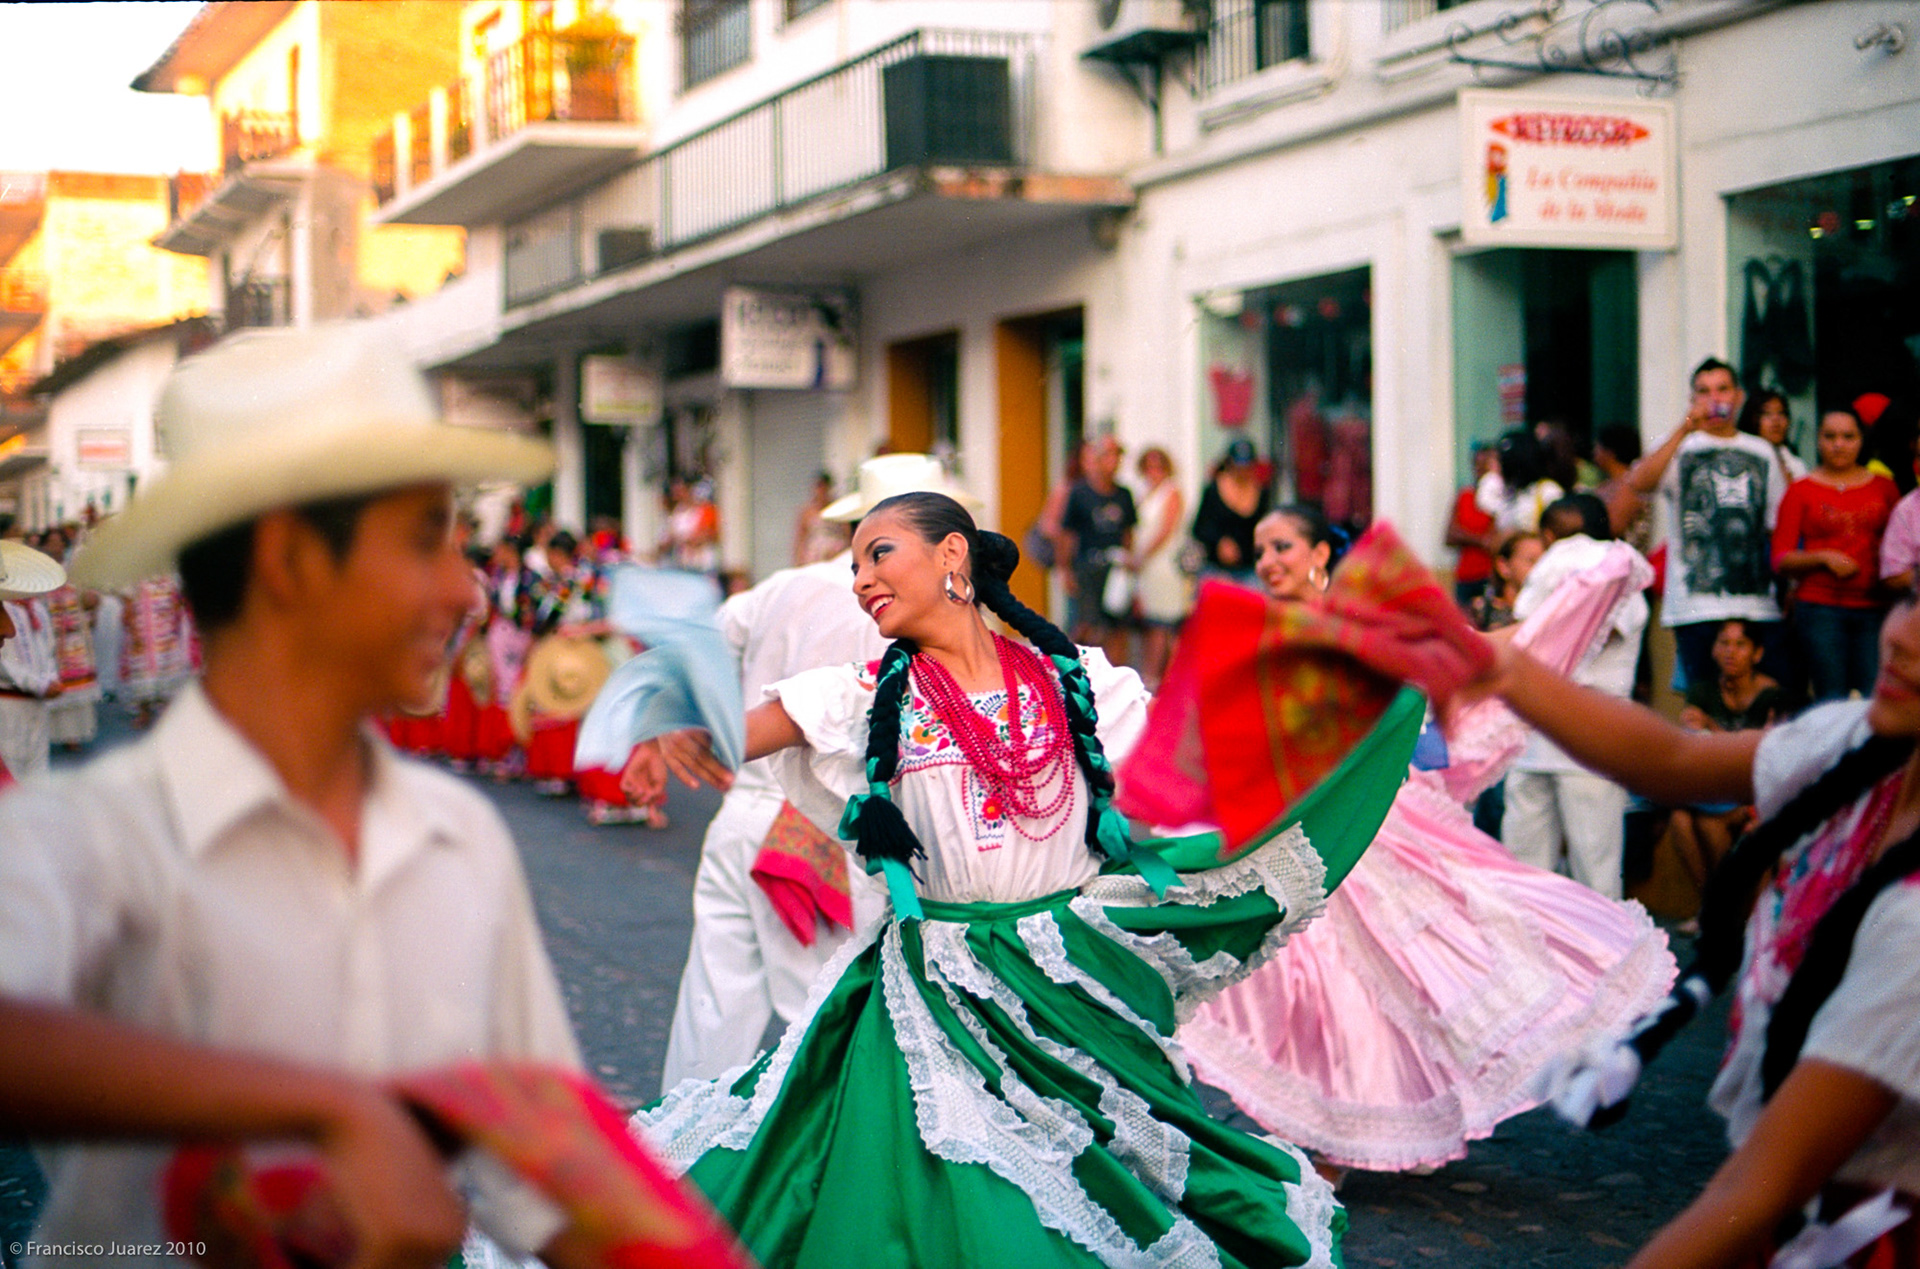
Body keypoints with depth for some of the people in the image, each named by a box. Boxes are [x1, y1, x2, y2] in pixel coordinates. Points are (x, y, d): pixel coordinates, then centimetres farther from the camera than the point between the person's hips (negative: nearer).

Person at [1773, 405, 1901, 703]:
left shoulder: (1884, 488, 14)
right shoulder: (1801, 490, 8)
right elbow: (1781, 560, 3)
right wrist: (1824, 558, -12)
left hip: (1873, 609, 2)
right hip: (1819, 608, -2)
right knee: (1832, 700, -8)